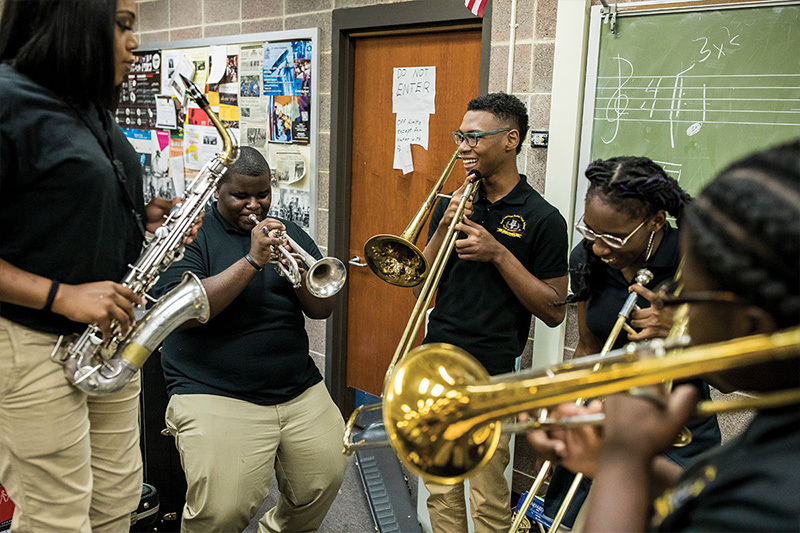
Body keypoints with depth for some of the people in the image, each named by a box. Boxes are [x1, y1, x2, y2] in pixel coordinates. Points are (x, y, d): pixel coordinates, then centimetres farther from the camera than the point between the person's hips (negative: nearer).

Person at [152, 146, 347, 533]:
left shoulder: (289, 235, 13)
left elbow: (322, 309, 7)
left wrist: (301, 274, -14)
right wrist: (252, 261, -20)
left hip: (300, 389, 5)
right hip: (216, 395, -5)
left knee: (324, 482, 2)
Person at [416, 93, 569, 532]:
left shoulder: (543, 219, -6)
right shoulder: (452, 204, 7)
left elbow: (554, 311, -7)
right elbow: (421, 282, 7)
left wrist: (498, 253, -17)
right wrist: (444, 228, -8)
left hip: (491, 378, -4)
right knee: (440, 492, 16)